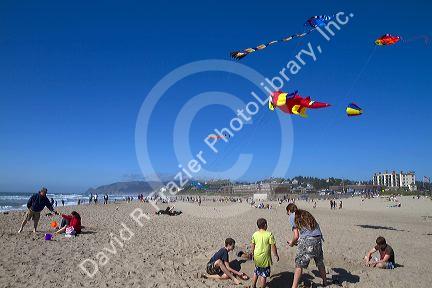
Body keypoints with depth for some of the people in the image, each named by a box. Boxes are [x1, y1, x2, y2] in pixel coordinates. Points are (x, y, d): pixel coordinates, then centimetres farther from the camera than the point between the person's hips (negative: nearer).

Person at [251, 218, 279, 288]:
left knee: (256, 273, 23)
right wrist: (276, 255, 0)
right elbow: (273, 246, -13)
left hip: (257, 257, 5)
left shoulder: (255, 234, -1)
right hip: (265, 258, -5)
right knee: (264, 275, 7)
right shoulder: (269, 234, -15)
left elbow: (252, 246, 8)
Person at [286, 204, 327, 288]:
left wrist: (292, 243, 18)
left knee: (299, 265, 2)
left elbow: (296, 235, -2)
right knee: (320, 262, 24)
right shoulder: (305, 213, 23)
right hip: (318, 238, 6)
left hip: (307, 240, -6)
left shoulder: (292, 217, 6)